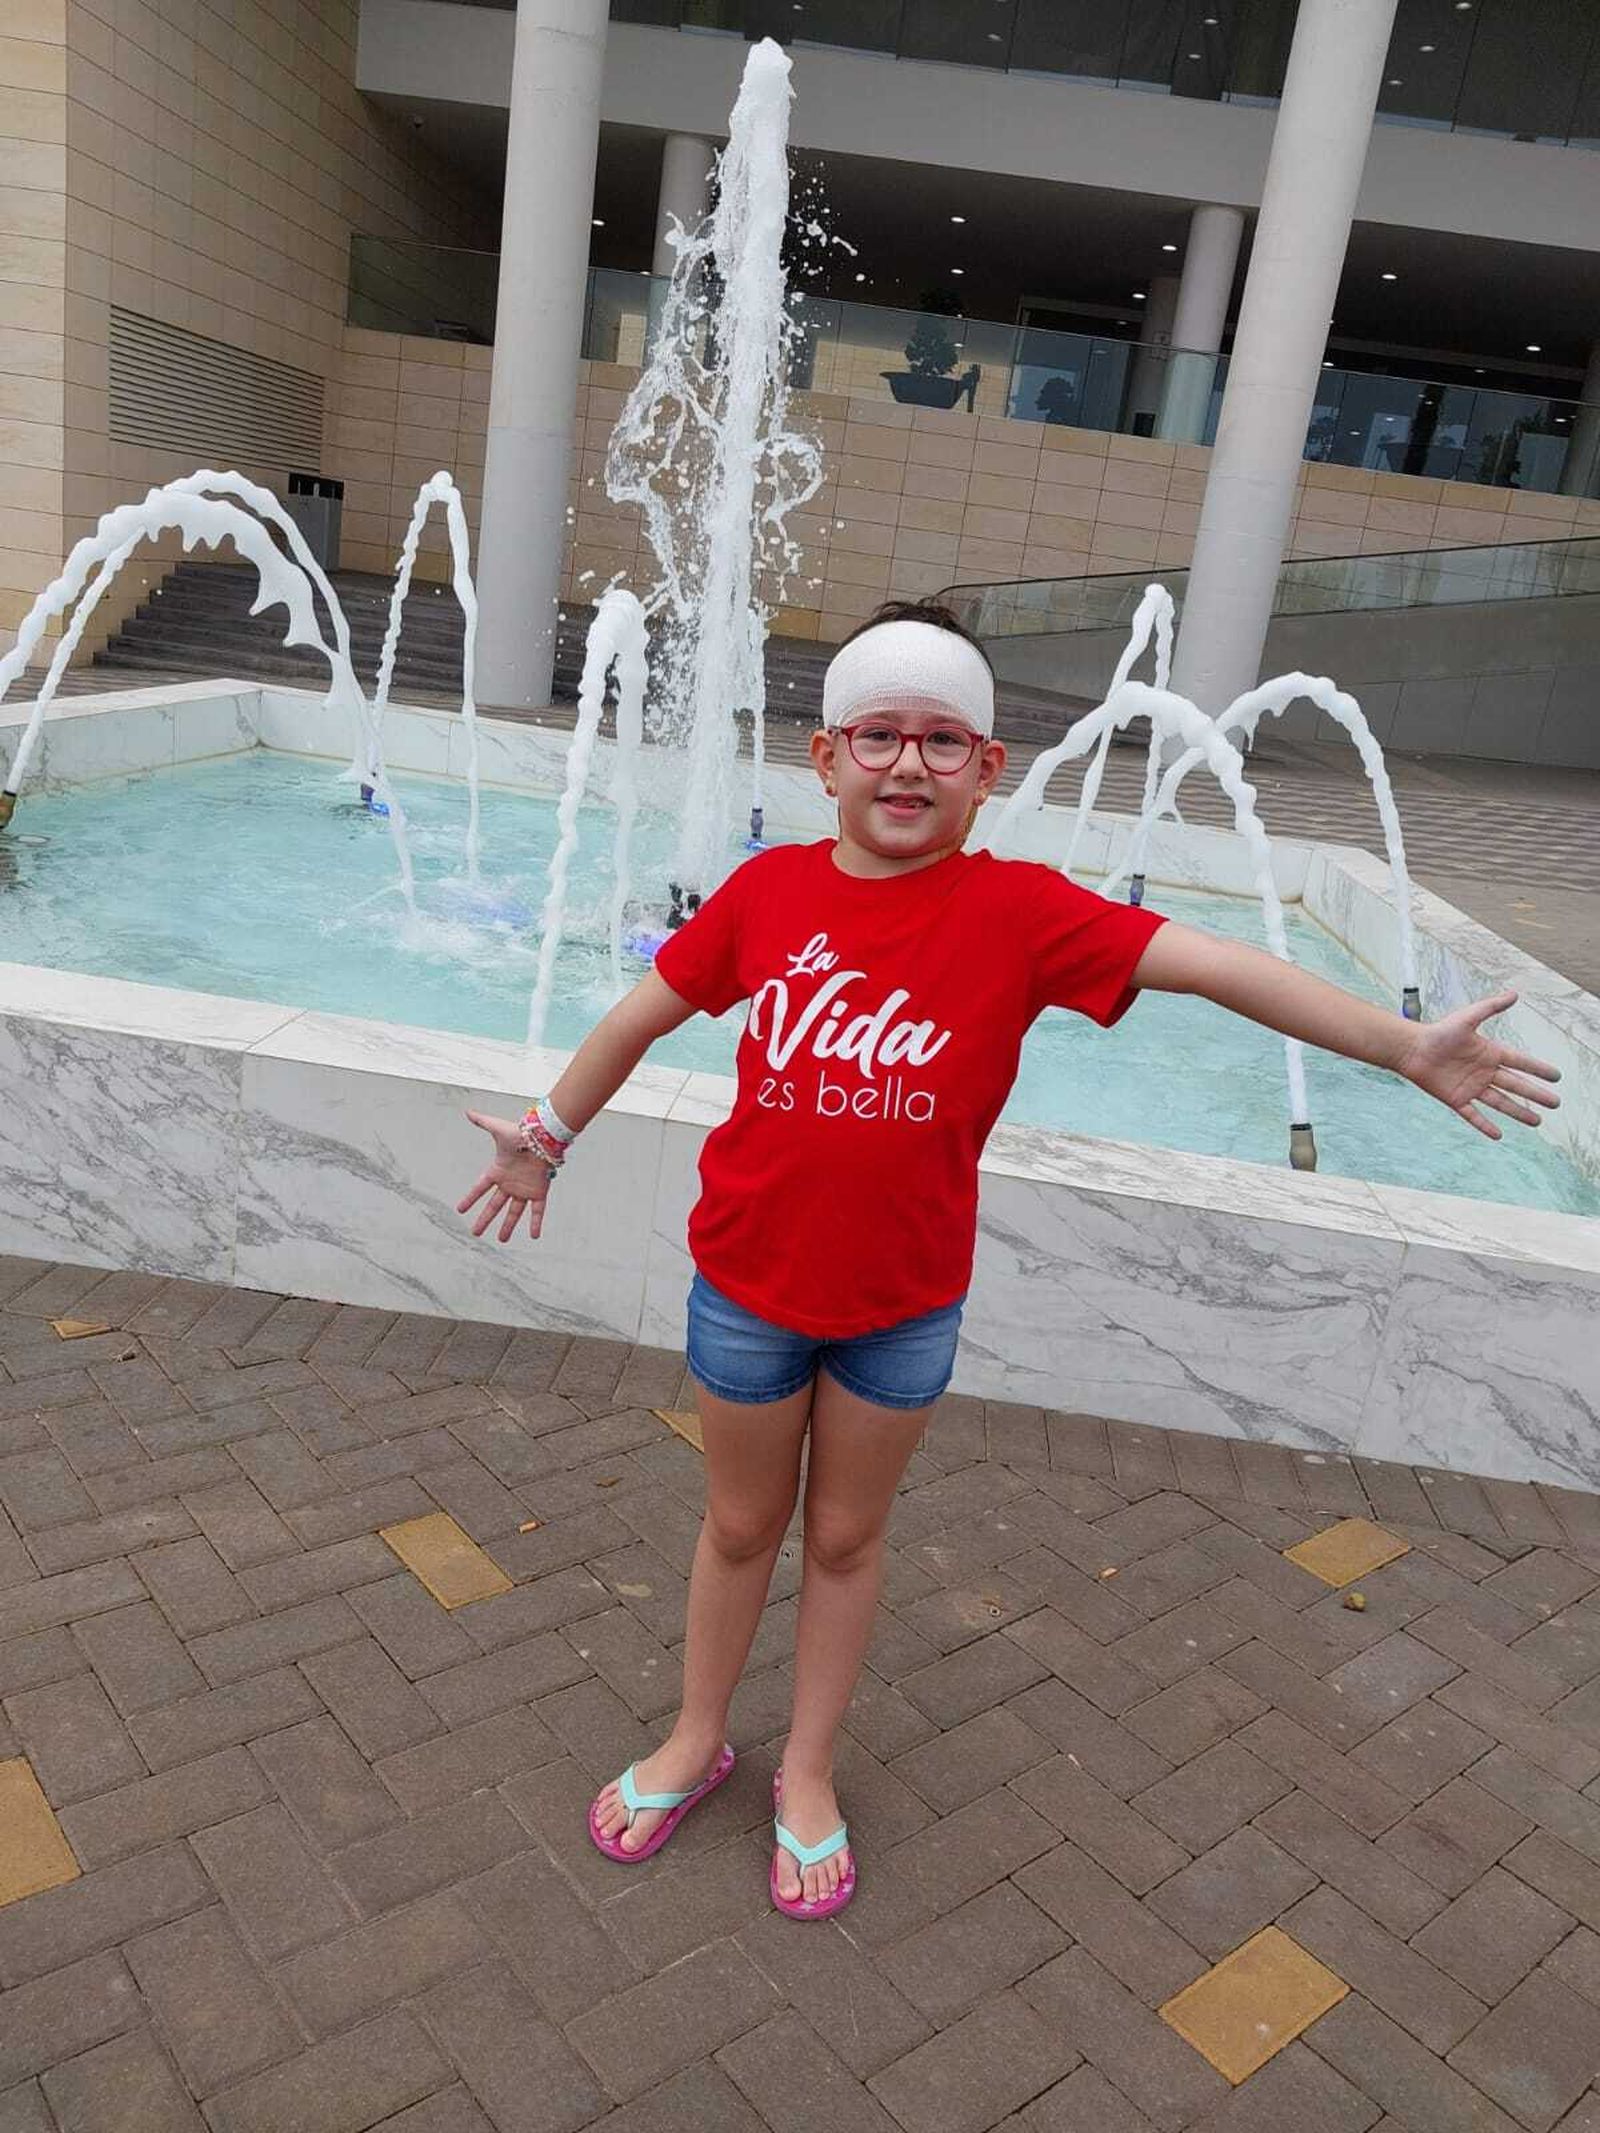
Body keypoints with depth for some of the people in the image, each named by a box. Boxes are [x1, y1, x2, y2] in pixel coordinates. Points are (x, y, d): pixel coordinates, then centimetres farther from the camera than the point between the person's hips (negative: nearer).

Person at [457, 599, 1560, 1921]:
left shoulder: (1017, 908, -13)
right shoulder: (770, 889, -9)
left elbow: (1212, 964, -16)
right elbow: (645, 1014, 4)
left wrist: (1407, 1047, -18)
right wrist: (548, 1137, 13)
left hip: (905, 1303, -1)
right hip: (748, 1279, 1)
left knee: (846, 1535, 18)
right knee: (742, 1525, 19)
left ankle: (808, 1772, 41)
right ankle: (697, 1738, 44)